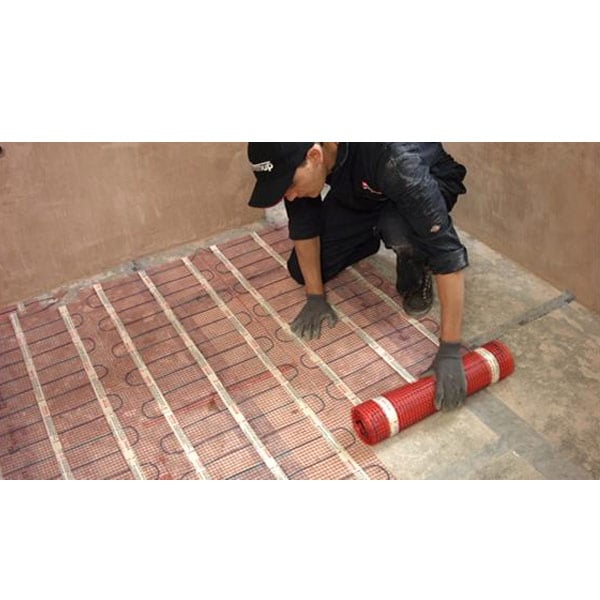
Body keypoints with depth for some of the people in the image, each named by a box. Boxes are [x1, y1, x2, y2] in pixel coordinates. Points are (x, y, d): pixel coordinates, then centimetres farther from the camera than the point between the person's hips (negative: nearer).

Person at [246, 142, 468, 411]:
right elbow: (302, 222, -12)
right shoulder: (294, 156, -28)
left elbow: (448, 252, -44)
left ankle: (416, 276, -4)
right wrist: (315, 296, -9)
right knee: (301, 270, -4)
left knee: (400, 231, -39)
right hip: (358, 194, 5)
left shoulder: (394, 158, -45)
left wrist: (449, 351, -43)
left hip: (427, 186, -4)